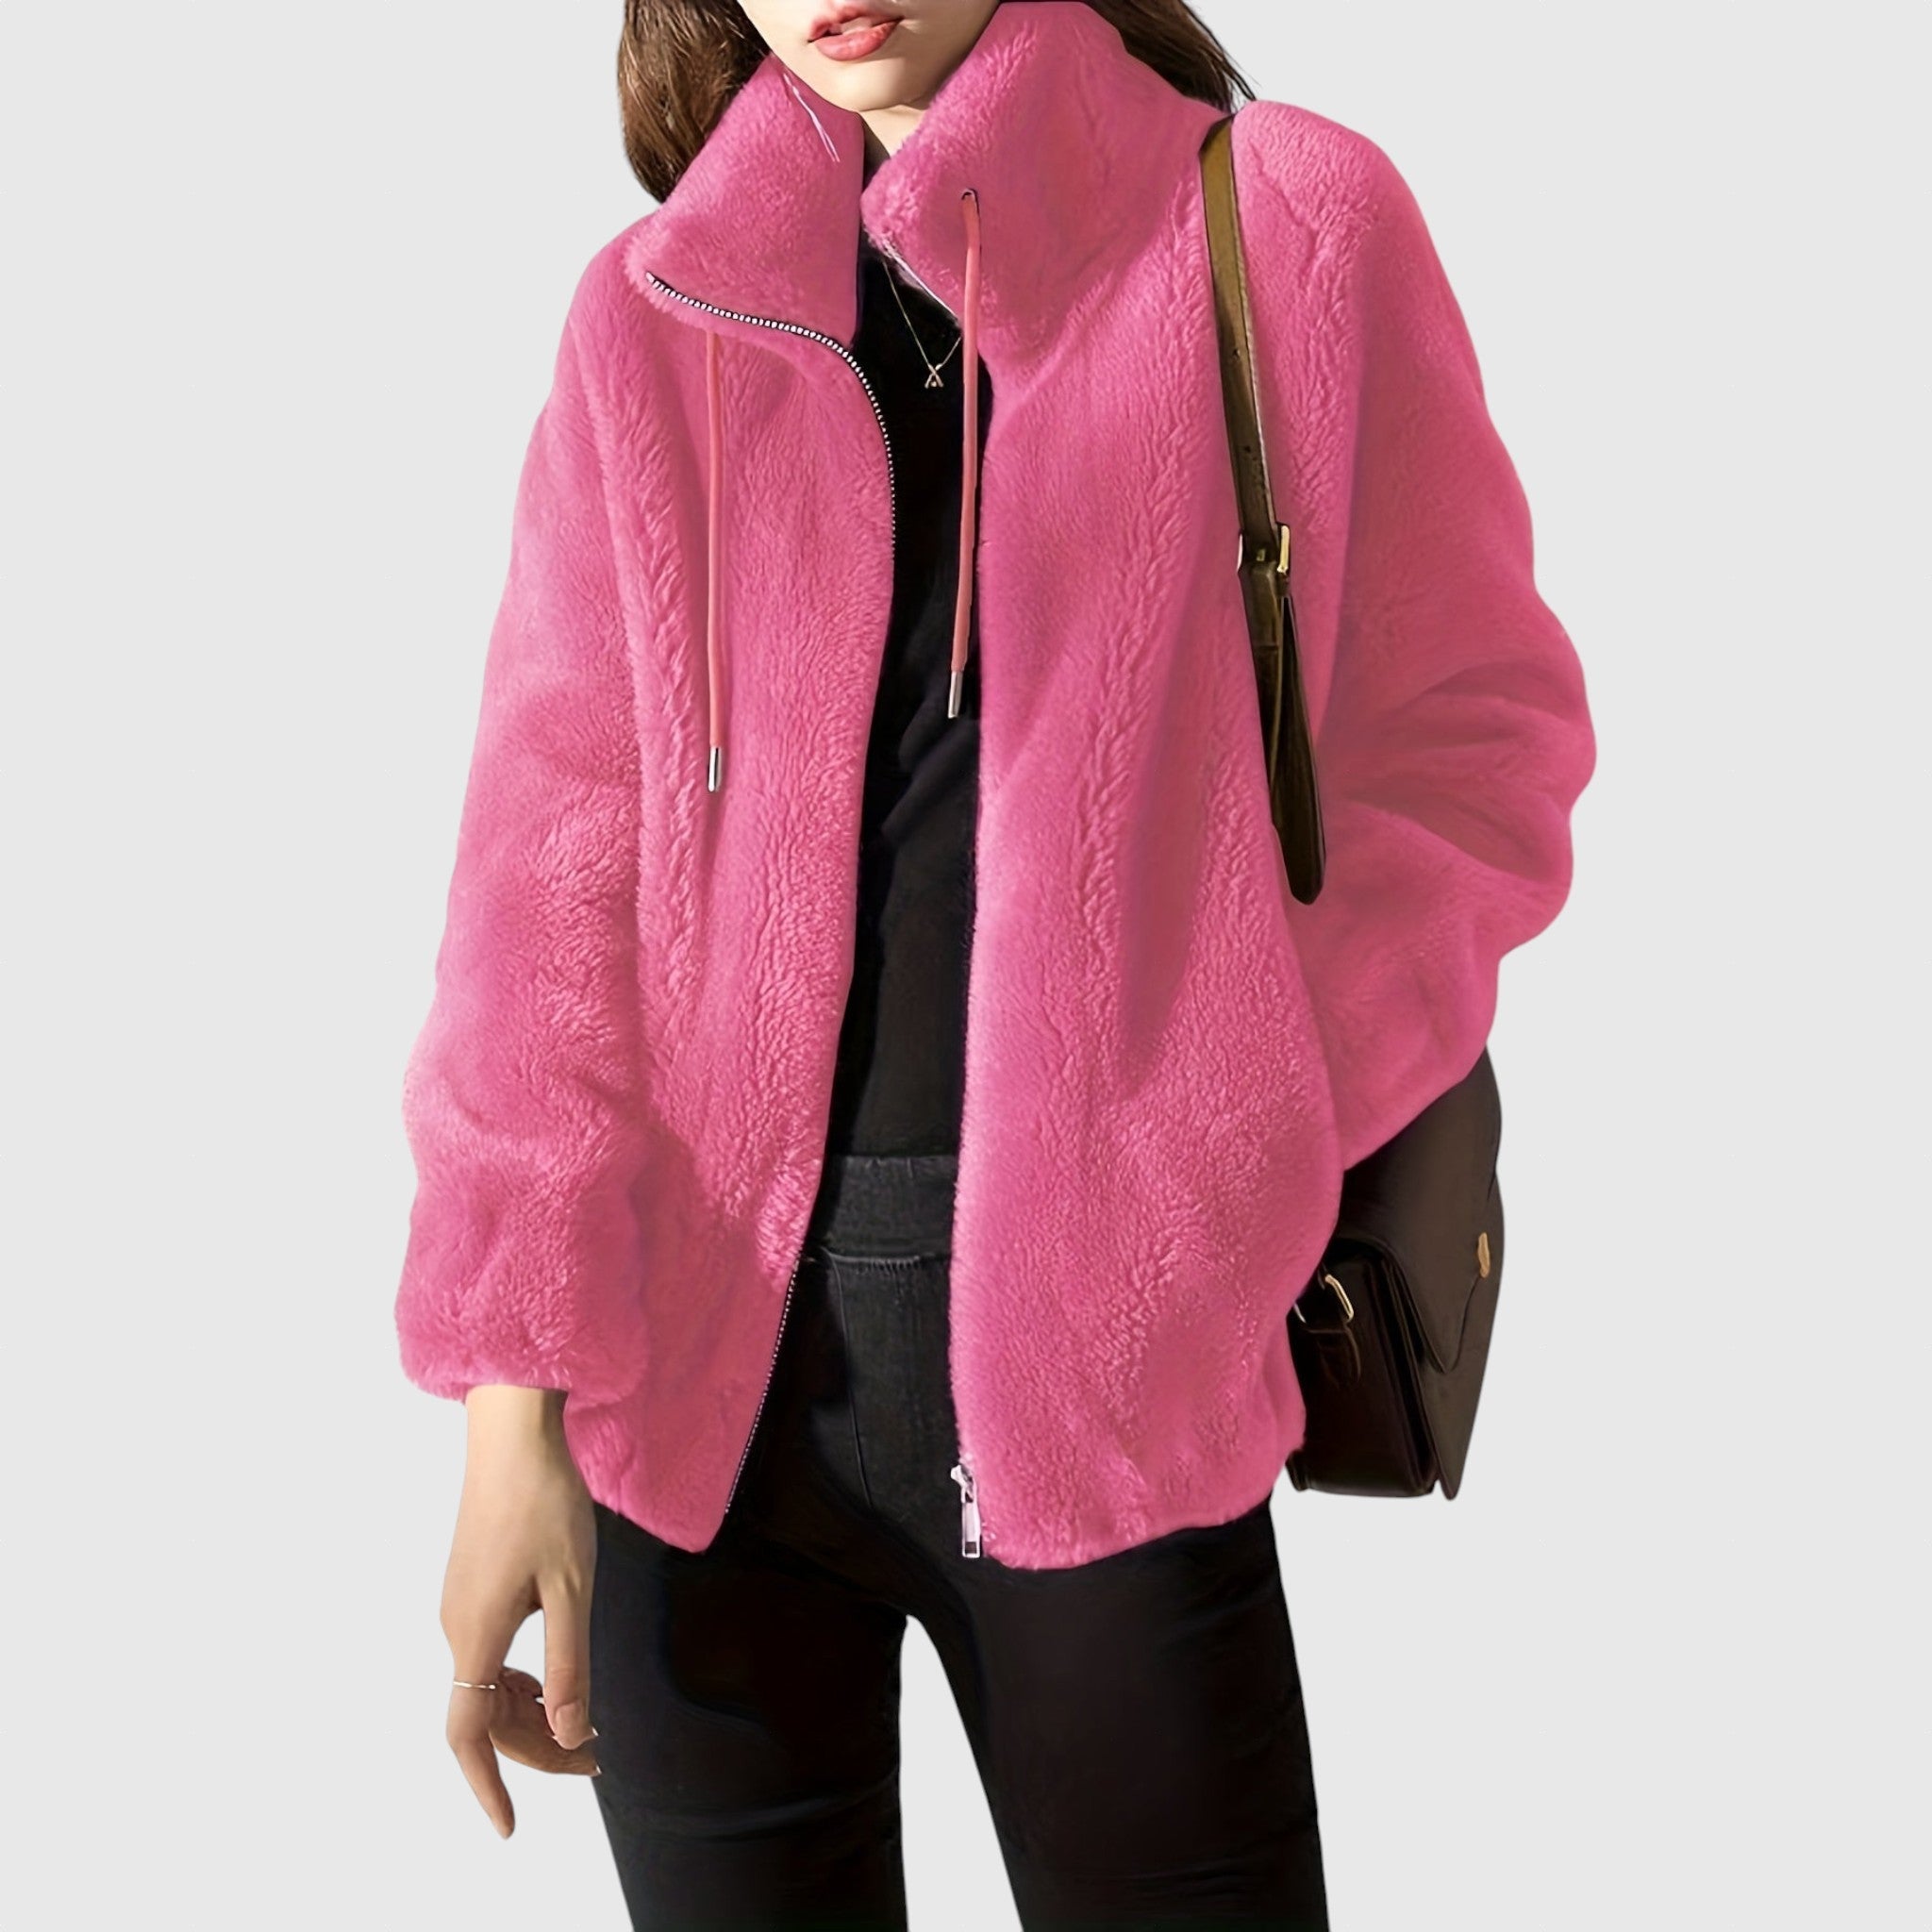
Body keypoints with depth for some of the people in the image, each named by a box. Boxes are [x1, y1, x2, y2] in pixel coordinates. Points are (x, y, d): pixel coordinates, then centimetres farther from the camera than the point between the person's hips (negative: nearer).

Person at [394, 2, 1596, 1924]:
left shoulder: (1292, 229, 0)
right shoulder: (651, 319, 6)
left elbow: (1469, 742, 2)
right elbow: (553, 858, 1)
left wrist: (1212, 1140, -10)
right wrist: (515, 1400, -6)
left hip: (1100, 1353, -1)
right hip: (699, 1352, 2)